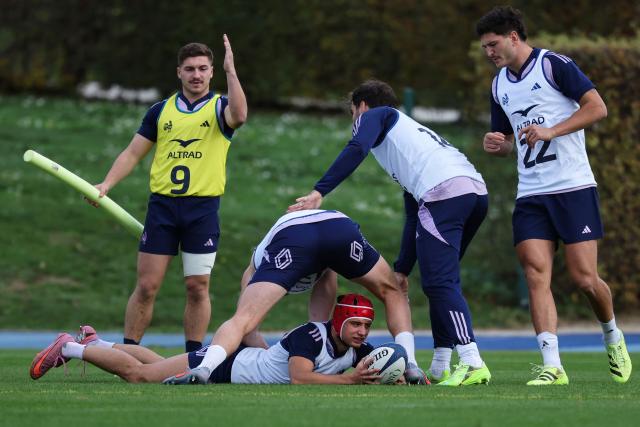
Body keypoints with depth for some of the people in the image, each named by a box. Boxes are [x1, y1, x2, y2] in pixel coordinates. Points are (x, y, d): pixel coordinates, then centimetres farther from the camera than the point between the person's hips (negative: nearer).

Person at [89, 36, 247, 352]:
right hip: (162, 205, 2)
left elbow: (239, 115, -23)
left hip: (203, 208, -2)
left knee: (197, 287, 0)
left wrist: (230, 71, -27)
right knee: (146, 287, 0)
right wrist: (107, 184, 0)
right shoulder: (161, 111, 10)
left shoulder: (219, 107, 2)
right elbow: (133, 153, 13)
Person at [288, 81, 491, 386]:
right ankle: (439, 370, 14)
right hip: (477, 191, 9)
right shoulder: (409, 129, 39)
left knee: (440, 283, -11)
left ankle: (472, 363, -22)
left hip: (445, 191, -9)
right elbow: (413, 217, 36)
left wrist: (319, 192, -12)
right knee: (441, 282, 16)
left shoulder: (374, 115, 18)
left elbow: (356, 150, -7)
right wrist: (402, 269, 35)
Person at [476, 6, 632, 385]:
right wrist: (497, 145, 2)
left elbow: (597, 107, -13)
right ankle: (552, 366, -15)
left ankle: (613, 337, 23)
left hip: (573, 187, -6)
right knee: (537, 274, -11)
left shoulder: (554, 65, -6)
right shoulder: (499, 85, 16)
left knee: (584, 277, -7)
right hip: (530, 194, 6)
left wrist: (551, 130, -21)